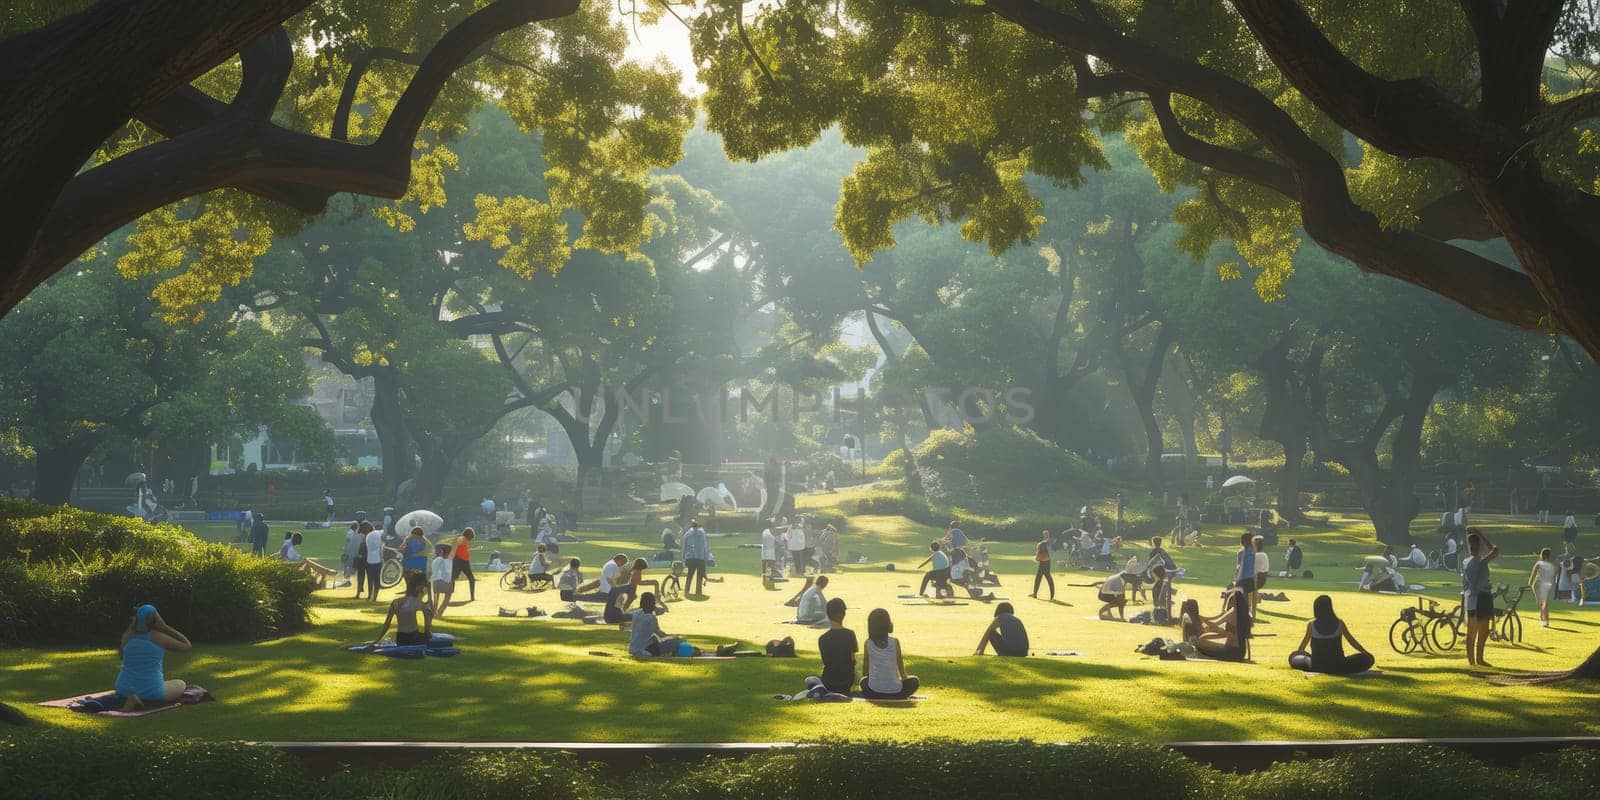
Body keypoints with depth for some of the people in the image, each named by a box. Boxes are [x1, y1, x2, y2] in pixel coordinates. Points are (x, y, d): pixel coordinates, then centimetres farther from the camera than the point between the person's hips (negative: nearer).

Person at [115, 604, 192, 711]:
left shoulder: (127, 636, 2)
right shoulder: (159, 637, -10)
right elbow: (187, 646, 1)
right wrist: (165, 627, -3)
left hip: (125, 689, 7)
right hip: (151, 692, -7)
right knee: (181, 685, 23)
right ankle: (144, 701, -4)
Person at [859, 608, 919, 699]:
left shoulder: (868, 643, -2)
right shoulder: (895, 642, -7)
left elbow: (864, 671, 7)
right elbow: (900, 665, 5)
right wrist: (904, 677, 25)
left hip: (873, 692, 1)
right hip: (895, 692, -1)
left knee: (863, 681, 35)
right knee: (914, 681, 26)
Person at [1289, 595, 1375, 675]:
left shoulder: (1311, 625, -5)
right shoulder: (1339, 623, -5)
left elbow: (1305, 641, 11)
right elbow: (1352, 641, 6)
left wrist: (1299, 651, 33)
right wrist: (1367, 654, 20)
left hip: (1317, 667, 1)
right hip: (1338, 667, -1)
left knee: (1293, 657, 26)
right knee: (1368, 658, 11)